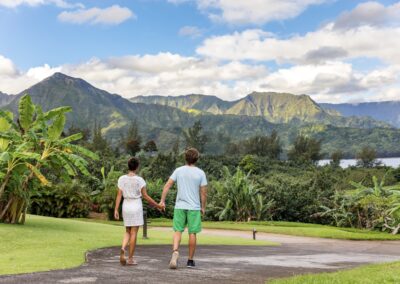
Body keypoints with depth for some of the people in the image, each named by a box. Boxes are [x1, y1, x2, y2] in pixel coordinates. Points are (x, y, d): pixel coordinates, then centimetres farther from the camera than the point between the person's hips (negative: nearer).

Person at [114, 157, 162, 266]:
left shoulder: (122, 179, 0)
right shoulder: (140, 180, -10)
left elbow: (119, 195, -2)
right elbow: (145, 196, -8)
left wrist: (116, 210, 0)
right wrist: (157, 205, 2)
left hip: (126, 207, 4)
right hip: (136, 207, -4)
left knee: (128, 232, 17)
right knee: (134, 233, 2)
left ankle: (123, 248, -11)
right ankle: (130, 259, 5)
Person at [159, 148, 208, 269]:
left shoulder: (178, 170, 3)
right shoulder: (200, 173, -2)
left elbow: (167, 185, -3)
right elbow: (204, 193, -3)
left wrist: (162, 201, 1)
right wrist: (203, 207, 8)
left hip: (179, 206, 1)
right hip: (194, 208, -1)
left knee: (178, 231, 5)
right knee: (192, 233, 6)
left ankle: (175, 251, -21)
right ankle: (190, 260, 12)